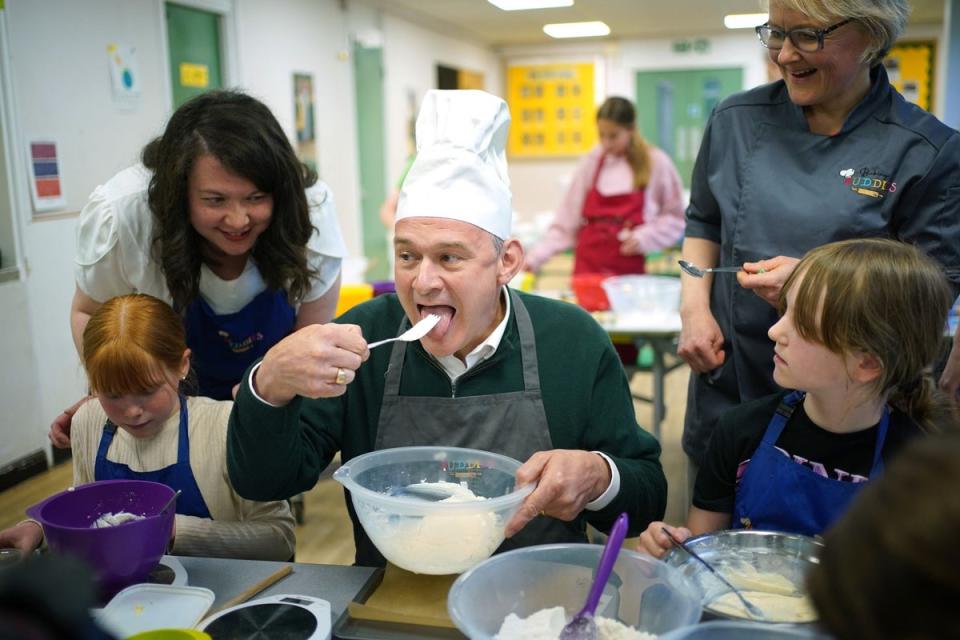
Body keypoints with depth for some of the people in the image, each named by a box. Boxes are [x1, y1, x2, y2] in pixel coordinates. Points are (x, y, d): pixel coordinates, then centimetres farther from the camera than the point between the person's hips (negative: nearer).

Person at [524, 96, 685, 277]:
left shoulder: (656, 163, -1)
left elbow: (674, 219, 5)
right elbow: (566, 221, 4)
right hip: (588, 269, 2)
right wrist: (535, 258, -4)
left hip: (631, 271, -1)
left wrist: (644, 237, -10)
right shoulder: (591, 162, 4)